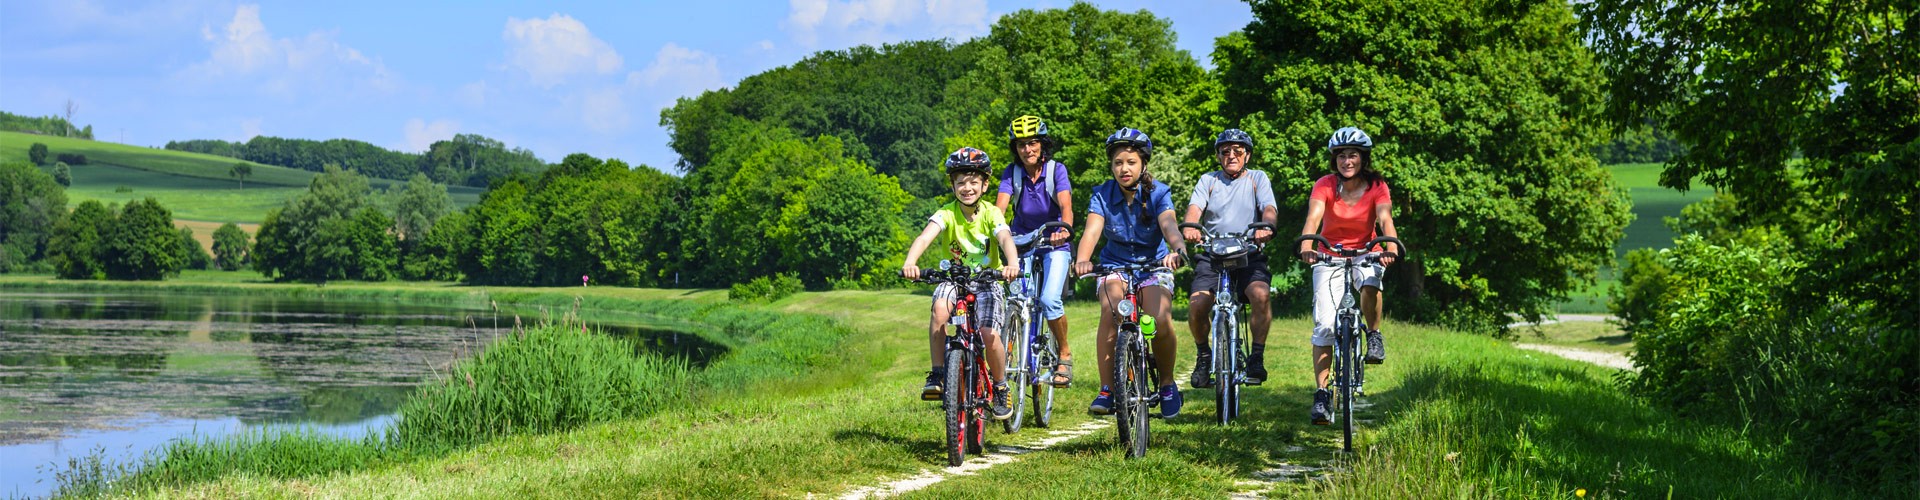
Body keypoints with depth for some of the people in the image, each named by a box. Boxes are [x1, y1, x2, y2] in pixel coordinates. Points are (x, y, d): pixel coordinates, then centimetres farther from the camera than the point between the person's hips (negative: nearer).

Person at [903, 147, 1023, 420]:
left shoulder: (991, 213, -11)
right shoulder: (946, 214, -13)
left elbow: (1005, 238, -29)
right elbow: (925, 236, -30)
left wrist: (1012, 264, -51)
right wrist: (910, 262, -50)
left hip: (987, 279, -1)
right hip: (954, 278, 1)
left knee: (988, 334, -19)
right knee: (940, 308, -32)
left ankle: (1000, 388, 7)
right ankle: (937, 375, -21)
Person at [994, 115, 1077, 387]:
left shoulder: (1056, 170, -11)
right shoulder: (1012, 173, -6)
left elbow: (1066, 205, -25)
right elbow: (1000, 206, -19)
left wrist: (1065, 229, -47)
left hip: (1053, 245, -2)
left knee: (1049, 299, -22)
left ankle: (1065, 354, -1)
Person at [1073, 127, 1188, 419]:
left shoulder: (1158, 193, -10)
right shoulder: (1103, 195, -8)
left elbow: (1169, 226, -28)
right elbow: (1092, 230, -23)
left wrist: (1177, 250, -51)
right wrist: (1082, 260, -45)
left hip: (1153, 266, -1)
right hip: (1115, 265, 1)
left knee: (1160, 320, -27)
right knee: (1110, 312, -31)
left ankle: (1167, 384, -1)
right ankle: (1107, 391, -22)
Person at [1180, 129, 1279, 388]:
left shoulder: (1258, 179, 11)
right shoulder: (1208, 181, 13)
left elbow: (1269, 208, -6)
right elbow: (1195, 207, -5)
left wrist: (1266, 226, -31)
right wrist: (1189, 227, -30)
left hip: (1249, 255, -1)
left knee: (1260, 295, -31)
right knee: (1197, 305, -23)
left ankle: (1257, 357, -14)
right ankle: (1204, 356, 4)